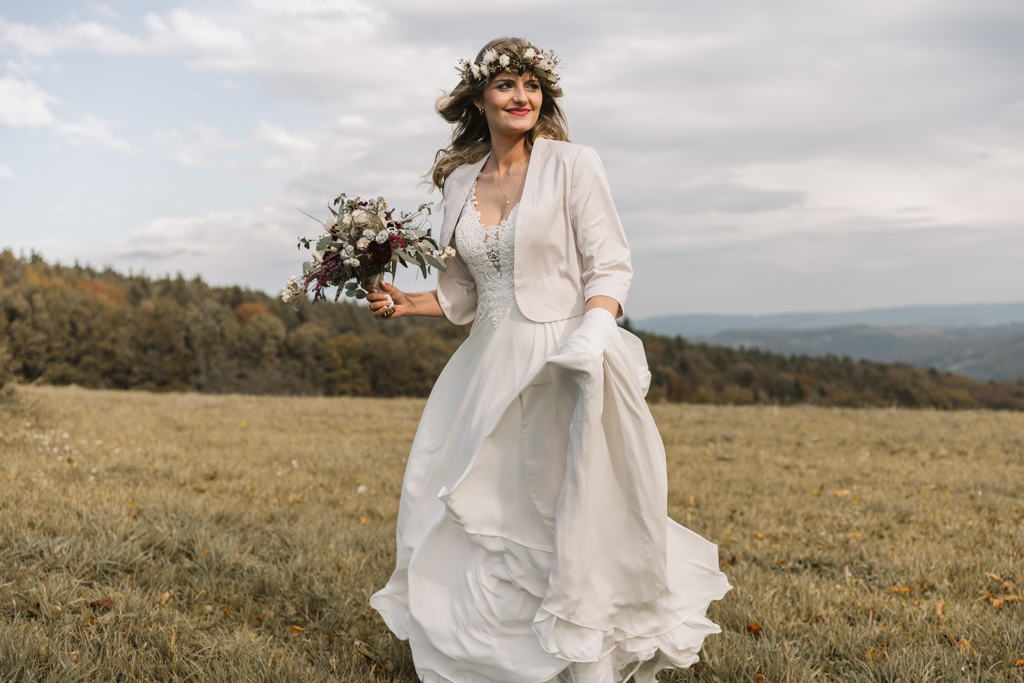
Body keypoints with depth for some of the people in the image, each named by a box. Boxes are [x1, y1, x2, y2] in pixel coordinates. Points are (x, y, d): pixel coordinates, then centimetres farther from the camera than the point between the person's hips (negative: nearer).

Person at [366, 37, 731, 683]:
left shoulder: (573, 165, -4)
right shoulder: (460, 180, 11)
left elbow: (610, 269, -6)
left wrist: (587, 340, -21)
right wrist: (404, 302, 4)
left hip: (560, 368, -6)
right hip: (487, 368, 6)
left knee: (565, 520, -8)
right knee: (465, 519, 9)